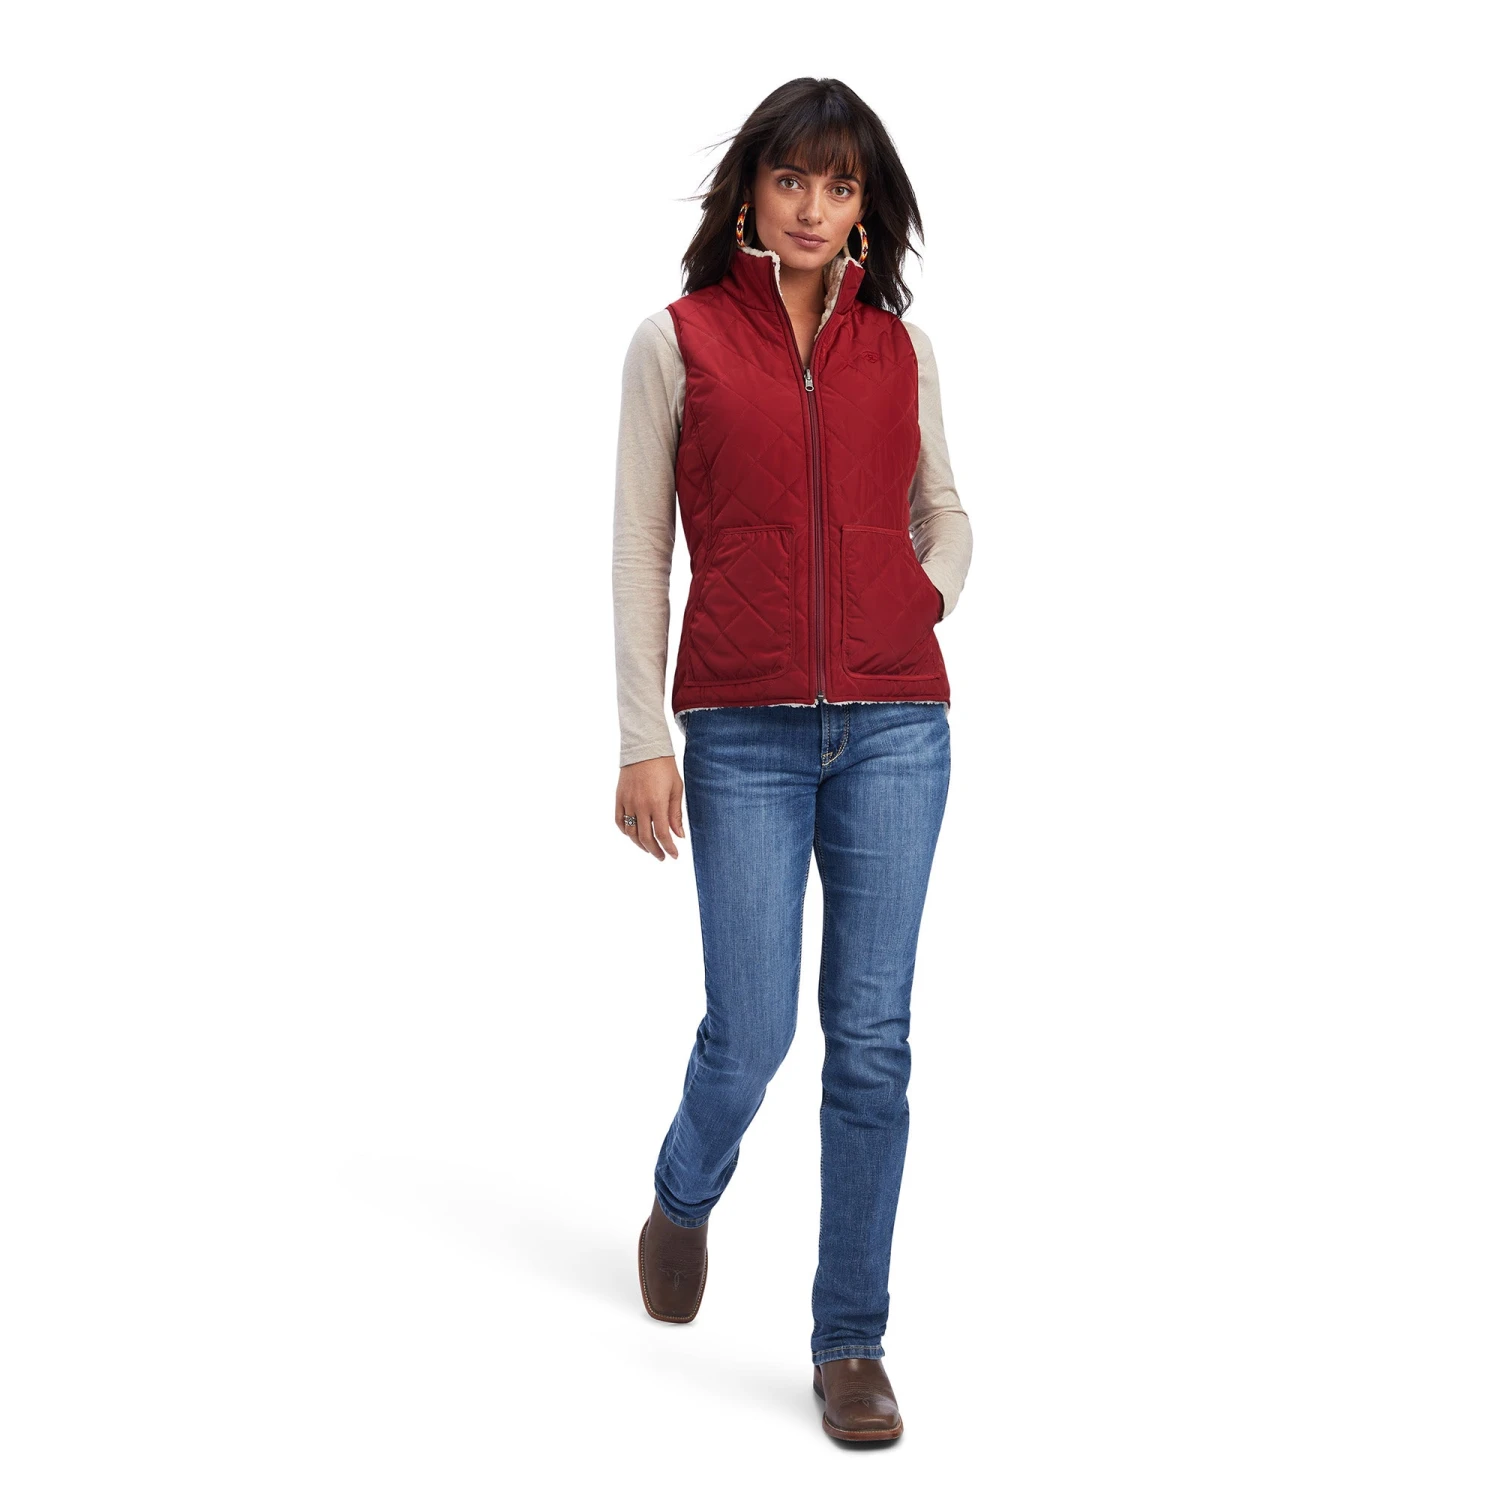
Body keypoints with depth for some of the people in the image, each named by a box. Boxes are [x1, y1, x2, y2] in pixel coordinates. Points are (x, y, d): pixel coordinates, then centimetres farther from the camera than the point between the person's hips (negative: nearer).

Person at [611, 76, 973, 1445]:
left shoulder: (901, 346, 9)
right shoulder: (678, 340, 2)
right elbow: (641, 547, 1)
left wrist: (924, 614, 4)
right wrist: (644, 740, -4)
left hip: (895, 725, 2)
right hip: (746, 732, -2)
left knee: (871, 1036, 1)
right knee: (752, 1030, -2)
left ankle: (853, 1342, 13)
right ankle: (685, 1199, 34)